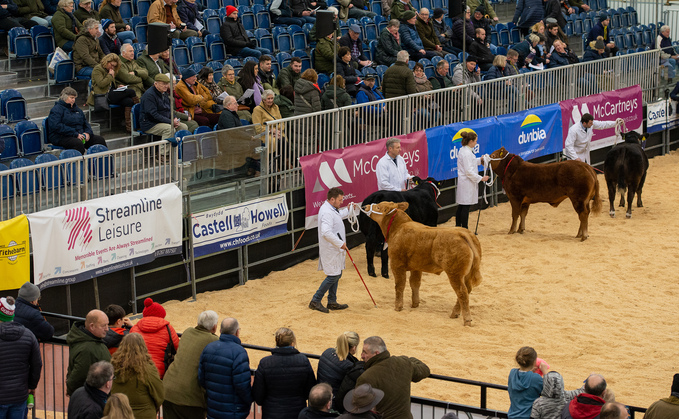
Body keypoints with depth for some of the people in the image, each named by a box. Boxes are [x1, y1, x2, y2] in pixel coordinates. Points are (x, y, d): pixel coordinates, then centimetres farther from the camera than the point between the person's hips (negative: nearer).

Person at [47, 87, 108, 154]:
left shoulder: (76, 108, 23)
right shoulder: (57, 109, -4)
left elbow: (85, 123, 27)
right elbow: (57, 126, -17)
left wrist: (87, 132, 1)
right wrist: (75, 134, -21)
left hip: (80, 135, 8)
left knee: (100, 139, -10)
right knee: (78, 144, -39)